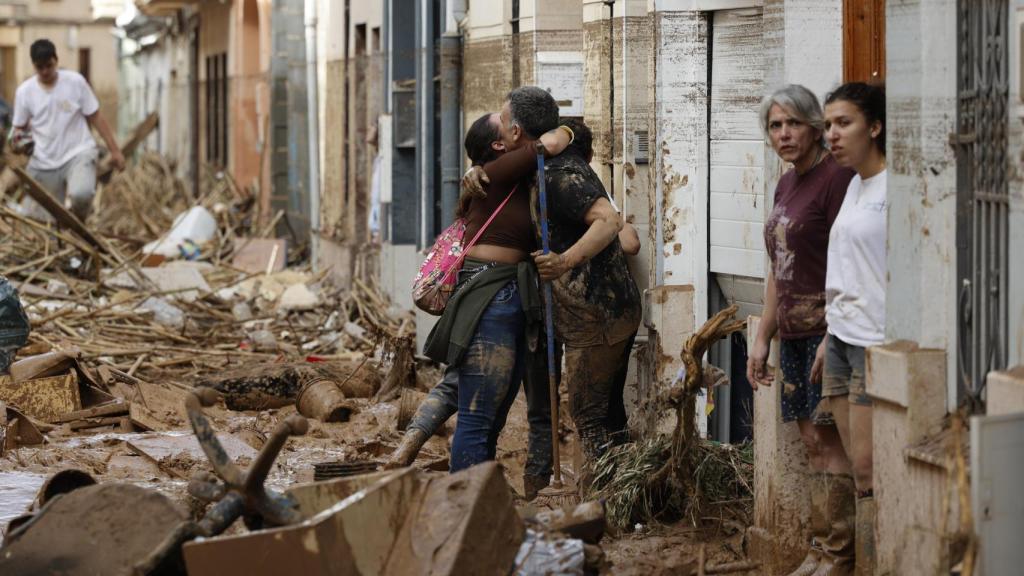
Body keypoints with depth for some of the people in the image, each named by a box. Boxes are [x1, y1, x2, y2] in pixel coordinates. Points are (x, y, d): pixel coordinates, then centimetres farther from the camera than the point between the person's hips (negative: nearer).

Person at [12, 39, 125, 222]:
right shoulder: (24, 92, 1)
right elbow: (20, 127, 10)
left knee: (81, 193, -32)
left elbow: (95, 117, 2)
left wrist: (114, 150, 1)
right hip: (44, 162, 3)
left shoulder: (75, 81, -4)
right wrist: (18, 137, -15)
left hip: (78, 154, -3)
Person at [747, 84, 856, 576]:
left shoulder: (835, 178, -12)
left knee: (827, 441, -7)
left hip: (827, 328, -9)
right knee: (812, 442, 9)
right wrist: (763, 338, 19)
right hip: (794, 332, 9)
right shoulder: (786, 185, 16)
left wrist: (831, 339, -22)